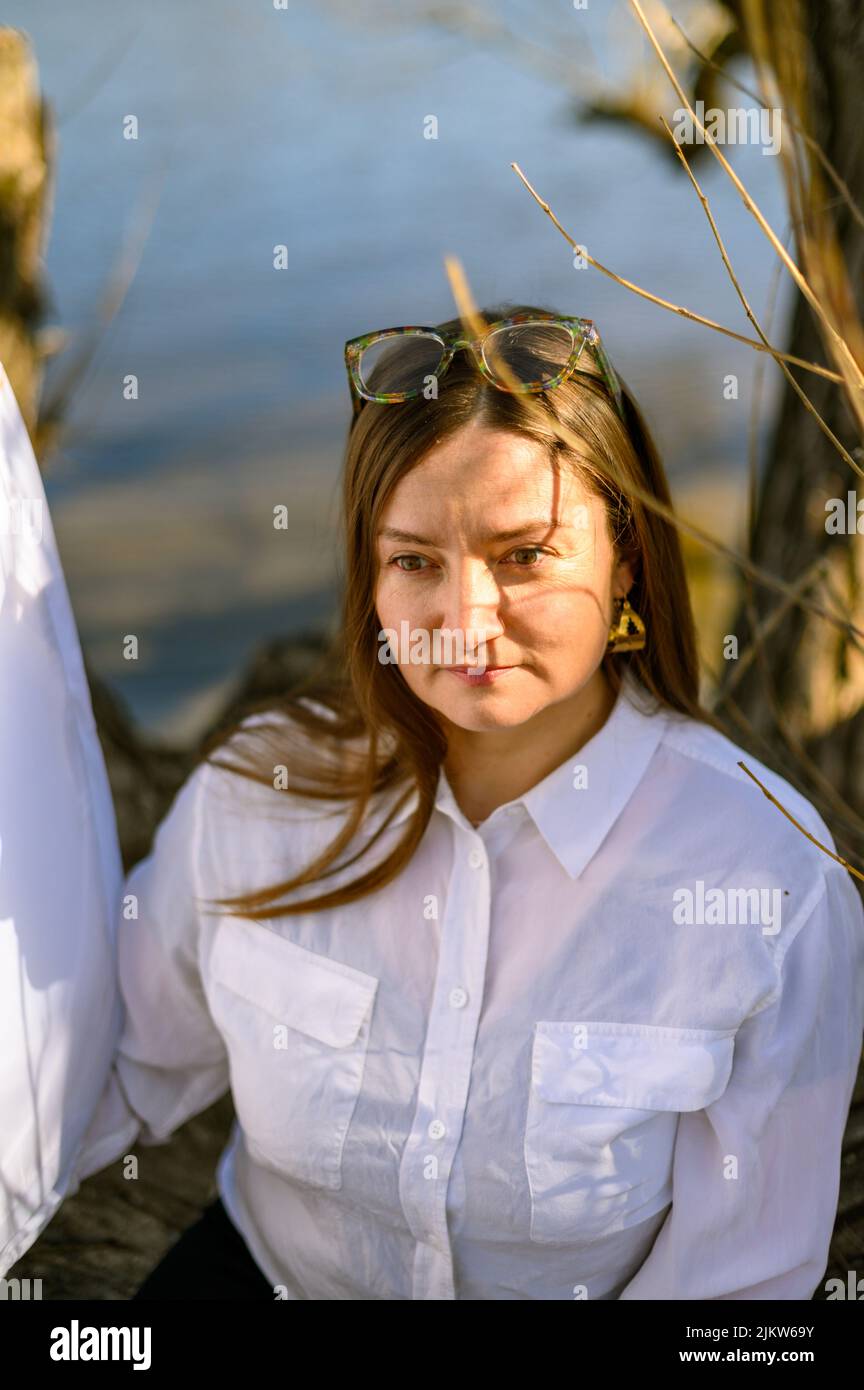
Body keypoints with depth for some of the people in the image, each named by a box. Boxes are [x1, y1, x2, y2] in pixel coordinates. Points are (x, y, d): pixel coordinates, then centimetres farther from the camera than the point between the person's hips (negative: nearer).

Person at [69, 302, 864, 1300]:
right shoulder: (259, 790, -10)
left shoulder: (775, 877, -18)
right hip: (263, 1266, 0)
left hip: (576, 1291, 1)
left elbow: (739, 1272, -11)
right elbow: (136, 1062, 4)